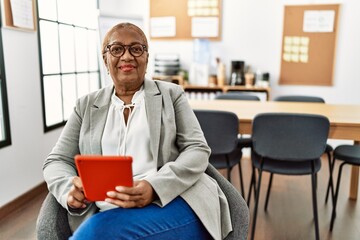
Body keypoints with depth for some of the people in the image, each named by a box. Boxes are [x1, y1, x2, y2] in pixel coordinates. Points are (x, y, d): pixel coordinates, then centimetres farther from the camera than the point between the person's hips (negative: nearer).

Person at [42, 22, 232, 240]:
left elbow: (197, 150, 1)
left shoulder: (171, 94, 11)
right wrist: (70, 189, -10)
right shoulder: (87, 106, 17)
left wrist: (155, 187, -17)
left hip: (175, 203, -2)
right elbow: (57, 161, 15)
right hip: (109, 213, 2)